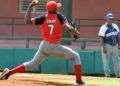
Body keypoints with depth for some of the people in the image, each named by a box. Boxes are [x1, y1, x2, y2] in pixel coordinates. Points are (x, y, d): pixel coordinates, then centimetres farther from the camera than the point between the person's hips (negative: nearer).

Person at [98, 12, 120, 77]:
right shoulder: (103, 27, -9)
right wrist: (103, 47, -21)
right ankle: (107, 74, 5)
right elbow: (101, 38, -14)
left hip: (115, 45, 6)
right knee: (106, 60, -2)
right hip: (107, 45, -6)